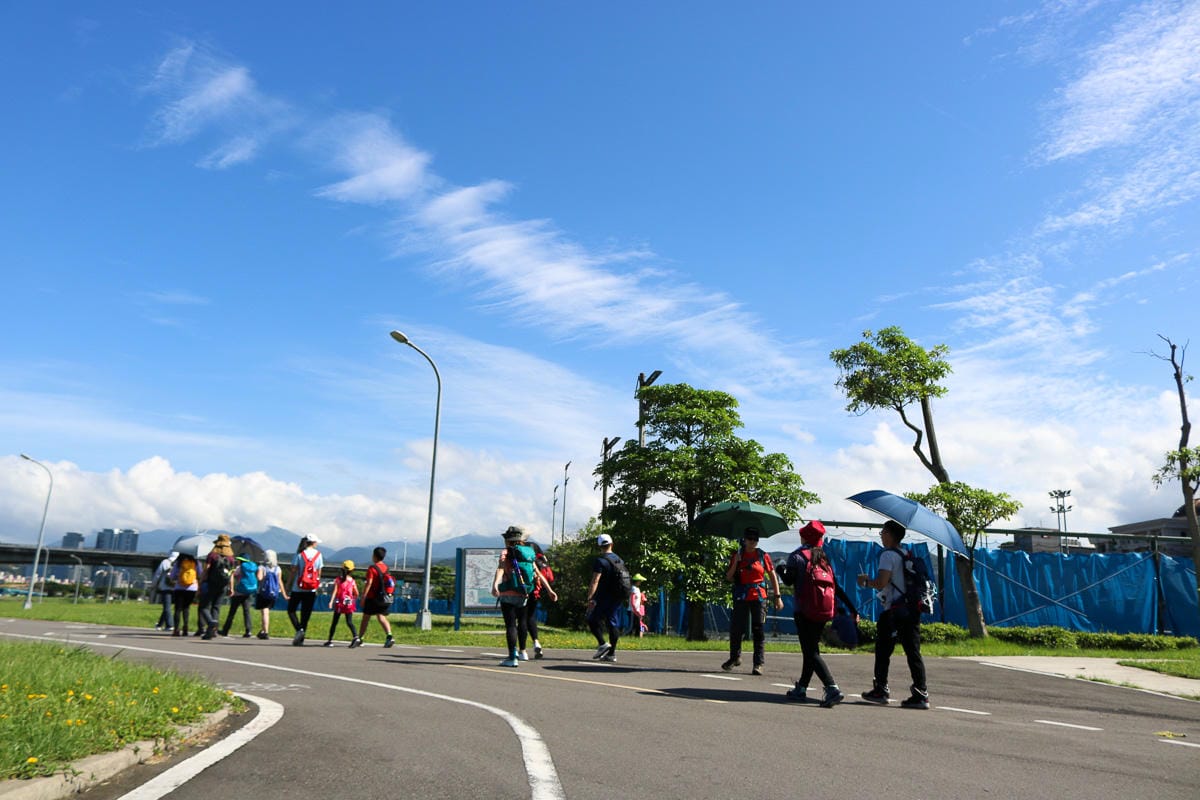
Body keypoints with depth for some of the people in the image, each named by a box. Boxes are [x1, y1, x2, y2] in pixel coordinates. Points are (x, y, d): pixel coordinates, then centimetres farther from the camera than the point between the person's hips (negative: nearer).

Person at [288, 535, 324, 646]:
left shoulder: (299, 554, -3)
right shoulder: (318, 554, 3)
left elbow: (293, 571, -4)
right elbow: (319, 572, 6)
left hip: (298, 588, -2)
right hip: (311, 589, 2)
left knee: (291, 610, 12)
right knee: (306, 614, 8)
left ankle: (299, 629, -10)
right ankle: (300, 639, 9)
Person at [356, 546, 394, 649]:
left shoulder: (372, 568, -11)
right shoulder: (386, 567, 9)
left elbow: (369, 583, -16)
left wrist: (363, 597, -13)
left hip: (373, 598, -5)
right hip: (384, 598, 5)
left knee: (366, 618, 7)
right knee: (381, 617, 4)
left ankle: (359, 639, 11)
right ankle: (389, 636, -15)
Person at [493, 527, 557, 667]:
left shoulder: (507, 553, -5)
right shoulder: (528, 554, 11)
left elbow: (500, 569, -24)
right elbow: (539, 574, 9)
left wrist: (495, 585, -38)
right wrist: (549, 590, 8)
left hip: (508, 595, -6)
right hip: (523, 596, 6)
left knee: (510, 624, -4)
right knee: (521, 621, 24)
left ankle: (512, 658, -8)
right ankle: (521, 652, 36)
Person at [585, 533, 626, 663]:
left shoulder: (600, 561, -11)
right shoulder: (619, 560, 12)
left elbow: (595, 581, -19)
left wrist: (590, 598, -21)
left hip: (604, 597, -7)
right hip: (618, 597, 7)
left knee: (592, 619, 4)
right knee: (613, 624, 8)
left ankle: (602, 644, -11)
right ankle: (611, 653, 8)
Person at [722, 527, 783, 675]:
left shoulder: (763, 556, 4)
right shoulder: (737, 556, 7)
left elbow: (773, 576, 6)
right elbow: (729, 577, 4)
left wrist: (777, 597, 1)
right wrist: (736, 562, -10)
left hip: (758, 597, -1)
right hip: (741, 597, 1)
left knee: (758, 631, -2)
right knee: (736, 629, 4)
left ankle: (759, 664, 2)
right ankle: (735, 658, 25)